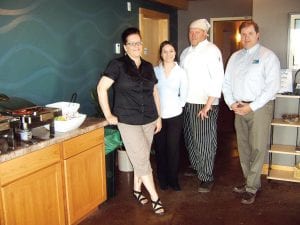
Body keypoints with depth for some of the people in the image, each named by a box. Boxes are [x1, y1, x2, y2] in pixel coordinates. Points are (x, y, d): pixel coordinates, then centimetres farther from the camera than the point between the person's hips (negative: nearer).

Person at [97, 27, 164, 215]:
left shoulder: (148, 66, 9)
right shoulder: (118, 65, -7)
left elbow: (154, 92, 15)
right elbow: (101, 88, -12)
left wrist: (159, 116, 14)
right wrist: (108, 115, -13)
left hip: (149, 120, 5)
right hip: (128, 121, -5)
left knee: (141, 158, 14)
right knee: (142, 159, -2)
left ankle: (137, 189, 33)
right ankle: (155, 197, 11)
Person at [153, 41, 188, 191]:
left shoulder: (180, 72, 1)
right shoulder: (155, 71, 2)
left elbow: (184, 94, 5)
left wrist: (178, 106, -1)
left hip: (175, 116, -1)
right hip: (157, 115, 1)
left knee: (173, 148, 1)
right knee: (160, 148, 7)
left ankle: (173, 179, 19)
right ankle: (162, 178, 24)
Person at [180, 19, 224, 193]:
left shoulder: (212, 50, -8)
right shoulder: (186, 52, 15)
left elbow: (218, 79, -16)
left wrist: (208, 105, -19)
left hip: (205, 105, -7)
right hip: (187, 103, 7)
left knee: (205, 142, -2)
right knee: (190, 139, 15)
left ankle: (207, 178, 9)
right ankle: (195, 167, 34)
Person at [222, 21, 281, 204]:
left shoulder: (268, 56, -5)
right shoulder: (235, 57, 13)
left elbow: (273, 86, -12)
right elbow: (227, 82, 14)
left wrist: (252, 107, -16)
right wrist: (231, 103, -1)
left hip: (260, 107, -6)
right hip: (239, 107, 6)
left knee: (258, 148, -3)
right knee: (243, 147, 11)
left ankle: (251, 188, 7)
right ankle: (251, 181, 25)